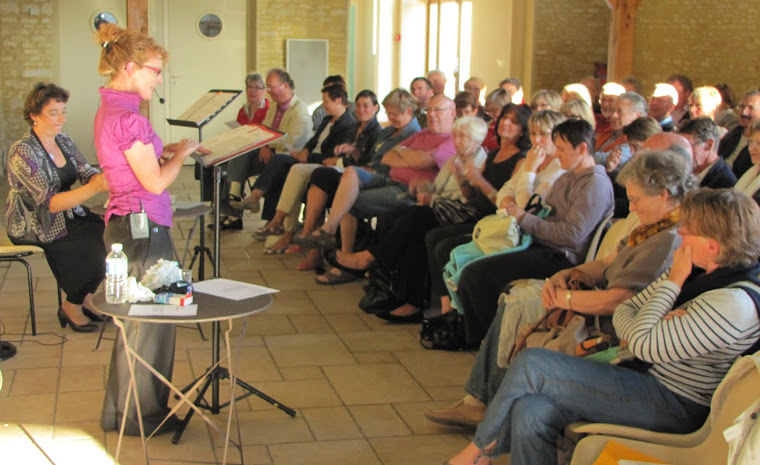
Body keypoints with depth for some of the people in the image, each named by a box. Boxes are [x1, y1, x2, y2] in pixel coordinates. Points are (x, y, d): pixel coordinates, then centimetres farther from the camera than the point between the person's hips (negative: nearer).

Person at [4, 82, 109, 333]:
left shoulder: (64, 141, 5)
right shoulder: (22, 152, -21)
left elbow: (87, 173, -2)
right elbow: (50, 203, -28)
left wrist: (104, 179, -28)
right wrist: (94, 187, -40)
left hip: (68, 215, 7)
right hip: (34, 226, -7)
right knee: (95, 244, -23)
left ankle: (86, 297, 3)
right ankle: (71, 307, -2)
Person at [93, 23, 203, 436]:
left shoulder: (111, 110, 11)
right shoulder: (126, 118, -20)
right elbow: (155, 182, -19)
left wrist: (165, 150, 9)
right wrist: (181, 153, -4)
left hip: (127, 226, 10)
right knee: (149, 320, 3)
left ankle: (125, 408, 31)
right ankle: (139, 414, 17)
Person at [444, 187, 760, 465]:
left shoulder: (733, 303, -22)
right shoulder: (695, 272, 7)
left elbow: (643, 345, -22)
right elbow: (623, 312, 9)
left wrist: (672, 283, -12)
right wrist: (659, 325, -12)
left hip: (675, 408, -8)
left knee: (530, 364, -13)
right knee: (531, 412, -15)